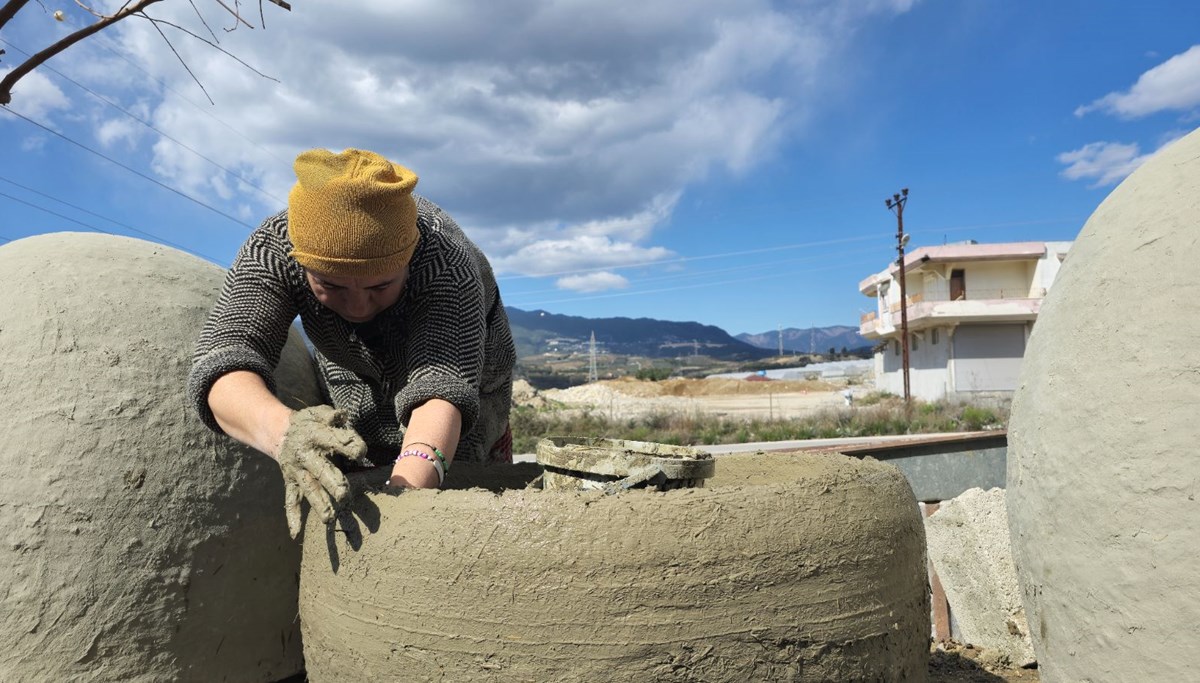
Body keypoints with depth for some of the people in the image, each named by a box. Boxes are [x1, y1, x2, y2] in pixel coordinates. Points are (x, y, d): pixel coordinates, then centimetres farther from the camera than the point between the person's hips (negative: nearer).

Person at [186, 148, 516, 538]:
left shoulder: (444, 264, -40)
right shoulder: (273, 251, -32)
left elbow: (443, 387, -52)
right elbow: (223, 360, -44)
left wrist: (409, 488, -72)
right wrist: (282, 431, -67)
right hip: (352, 391, 2)